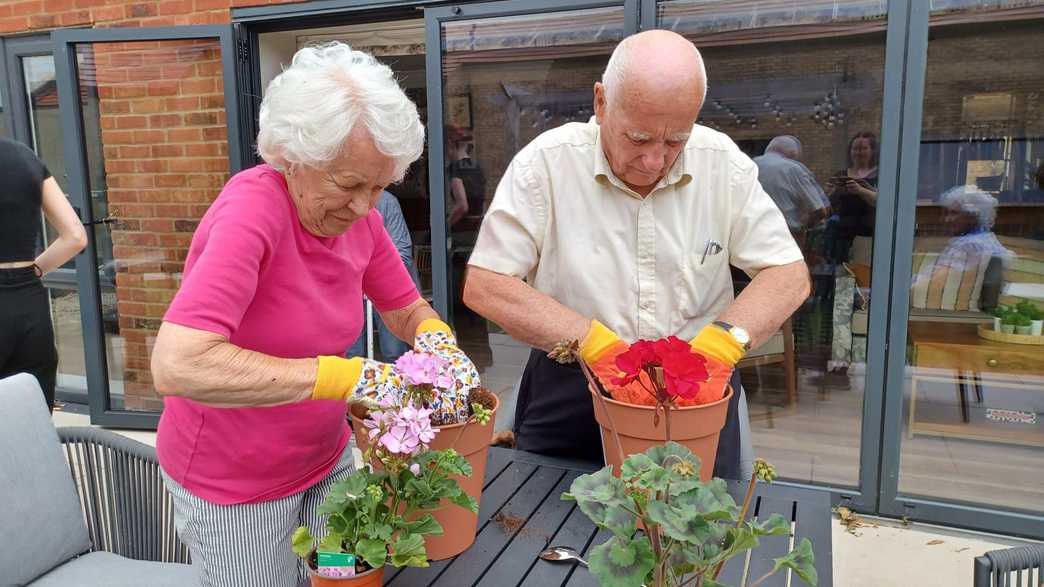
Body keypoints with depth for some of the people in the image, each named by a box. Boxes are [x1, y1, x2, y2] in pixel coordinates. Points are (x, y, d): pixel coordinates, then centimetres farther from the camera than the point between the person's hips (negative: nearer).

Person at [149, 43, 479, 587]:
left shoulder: (357, 213, -8)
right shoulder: (252, 209, -29)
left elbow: (407, 310, 4)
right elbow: (177, 365, -40)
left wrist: (437, 342, -19)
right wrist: (347, 375, -40)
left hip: (326, 459, 6)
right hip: (232, 487, -6)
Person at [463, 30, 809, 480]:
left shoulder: (723, 164, -4)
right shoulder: (545, 163, -12)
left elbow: (789, 274, -1)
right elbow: (483, 287, -13)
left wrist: (722, 341, -20)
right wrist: (593, 342, -23)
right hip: (570, 396, -1)